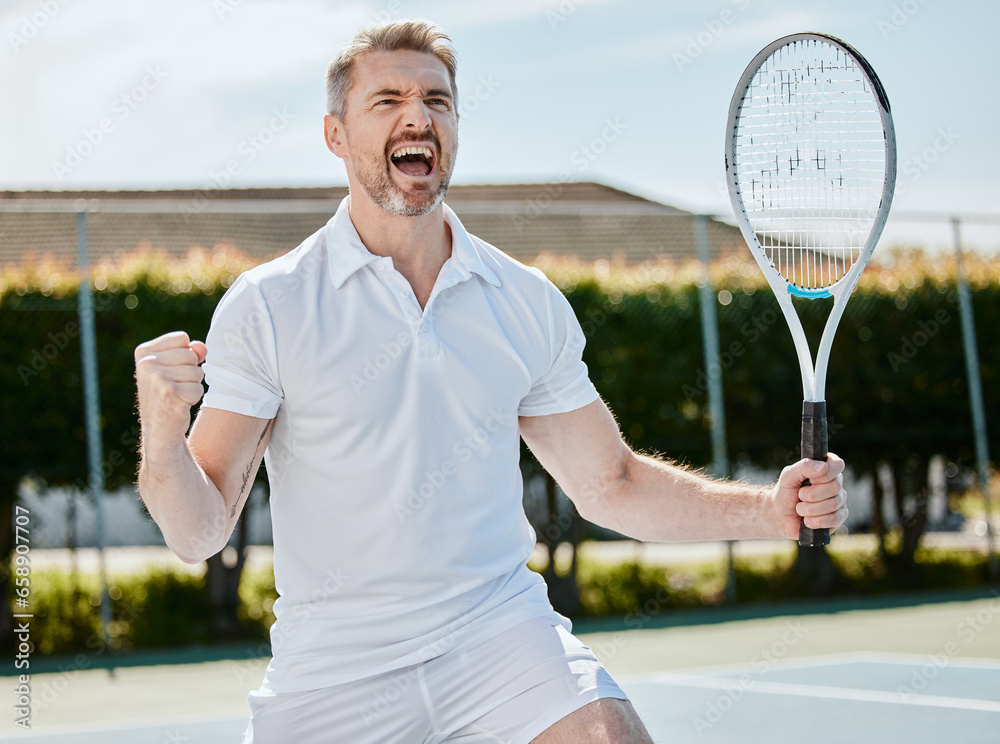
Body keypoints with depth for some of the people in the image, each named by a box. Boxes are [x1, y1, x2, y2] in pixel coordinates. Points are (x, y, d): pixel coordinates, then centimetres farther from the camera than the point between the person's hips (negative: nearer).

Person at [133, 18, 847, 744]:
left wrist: (773, 508, 1)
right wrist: (163, 439, -27)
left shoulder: (531, 303, 7)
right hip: (333, 667, -1)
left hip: (504, 631, 2)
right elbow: (201, 532, -6)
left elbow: (609, 483, 15)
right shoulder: (267, 304, -4)